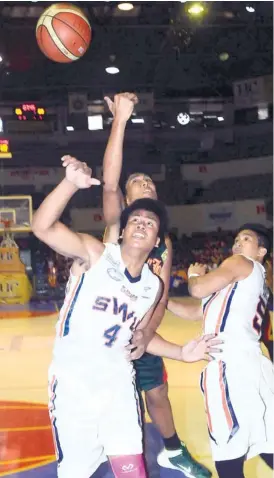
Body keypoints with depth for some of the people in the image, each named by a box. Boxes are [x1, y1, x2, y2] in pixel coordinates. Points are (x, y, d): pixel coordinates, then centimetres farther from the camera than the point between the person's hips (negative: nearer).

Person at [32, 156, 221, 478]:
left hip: (118, 383, 5)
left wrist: (181, 353, 6)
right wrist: (71, 183, -41)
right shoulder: (94, 253, -11)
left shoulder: (153, 286, 4)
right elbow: (42, 227, -26)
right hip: (72, 383, -4)